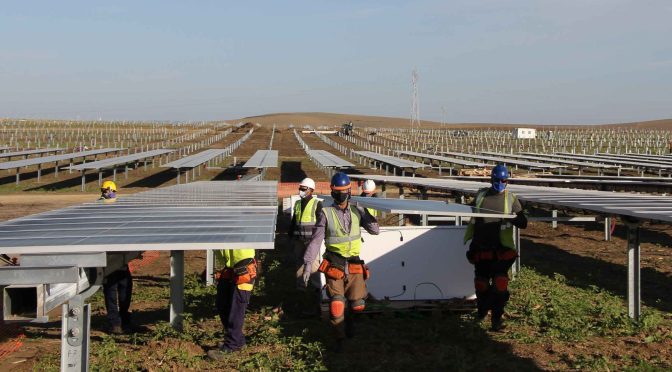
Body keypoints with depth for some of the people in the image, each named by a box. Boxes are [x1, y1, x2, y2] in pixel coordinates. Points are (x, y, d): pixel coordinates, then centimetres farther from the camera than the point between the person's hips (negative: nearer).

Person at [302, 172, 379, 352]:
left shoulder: (357, 211, 3)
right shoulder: (326, 213, -5)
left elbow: (375, 230, 2)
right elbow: (315, 240, -6)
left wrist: (368, 217, -16)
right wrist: (307, 263, -12)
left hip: (354, 265, 3)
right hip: (334, 267, -3)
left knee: (358, 305, 7)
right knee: (336, 307, -4)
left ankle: (348, 320, 41)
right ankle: (340, 339, 19)